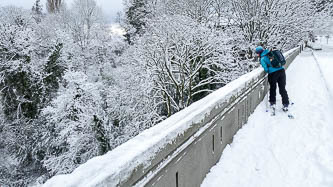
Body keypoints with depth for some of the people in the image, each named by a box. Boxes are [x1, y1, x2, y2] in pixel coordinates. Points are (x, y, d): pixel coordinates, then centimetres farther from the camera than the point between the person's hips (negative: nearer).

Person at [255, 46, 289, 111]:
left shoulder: (262, 59, -4)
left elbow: (266, 69, -11)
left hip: (273, 73, -5)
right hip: (281, 70, 5)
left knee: (272, 88, 17)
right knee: (282, 89, 11)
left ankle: (272, 103, 25)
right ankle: (285, 104, 13)